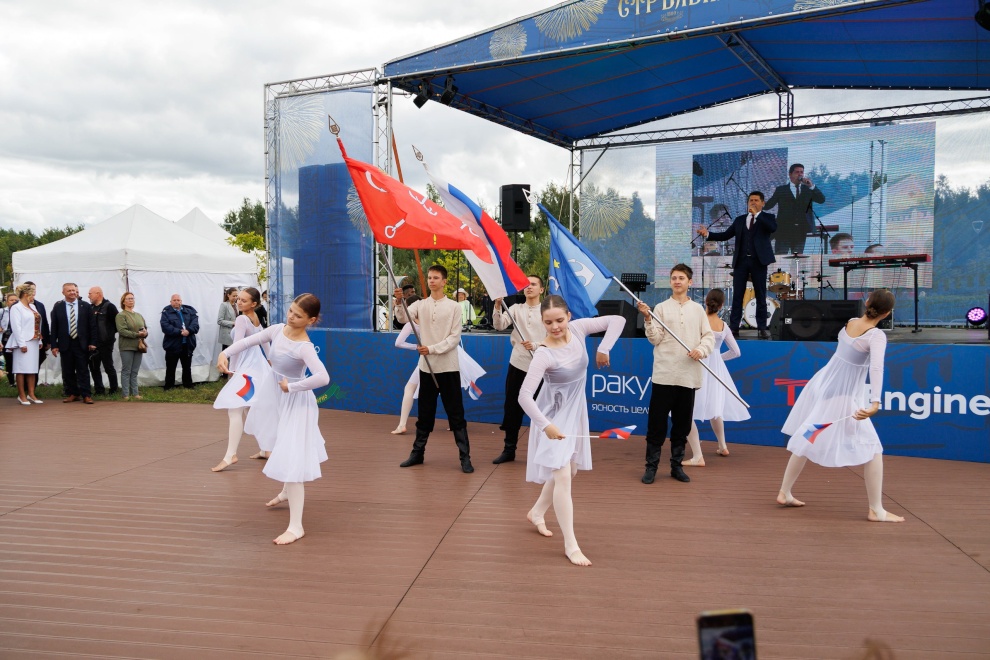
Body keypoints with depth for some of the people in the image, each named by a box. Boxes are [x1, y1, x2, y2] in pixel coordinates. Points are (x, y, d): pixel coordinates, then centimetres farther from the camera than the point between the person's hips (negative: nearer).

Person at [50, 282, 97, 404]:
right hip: (65, 343, 1)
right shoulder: (57, 307, 4)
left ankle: (86, 395, 3)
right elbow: (54, 327, 3)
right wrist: (54, 345, -2)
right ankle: (72, 394, 16)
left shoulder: (85, 306, 3)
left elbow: (92, 325, 3)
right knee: (67, 371, 6)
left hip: (81, 343, -1)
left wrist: (92, 342, -2)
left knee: (83, 370, 1)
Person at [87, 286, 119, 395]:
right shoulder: (90, 307, 12)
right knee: (94, 368, 9)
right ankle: (99, 389, 18)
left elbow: (117, 322, -11)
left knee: (109, 367, -1)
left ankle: (114, 390, 8)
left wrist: (110, 333, -5)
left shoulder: (109, 307, -8)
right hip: (93, 343, 7)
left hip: (105, 343, -7)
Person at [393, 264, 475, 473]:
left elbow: (455, 337, -7)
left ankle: (465, 457, 3)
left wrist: (433, 349, -16)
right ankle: (417, 452, 23)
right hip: (426, 367, 3)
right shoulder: (420, 305, 6)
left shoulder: (454, 306, -2)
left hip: (448, 367, -3)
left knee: (456, 413, -1)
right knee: (425, 413, 13)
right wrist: (399, 303, -29)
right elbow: (403, 318, -11)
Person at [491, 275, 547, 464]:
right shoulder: (516, 308, 5)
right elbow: (499, 326, -9)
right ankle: (509, 449, 19)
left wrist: (536, 345, -20)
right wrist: (498, 305, -22)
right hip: (517, 365, 3)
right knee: (511, 408, 8)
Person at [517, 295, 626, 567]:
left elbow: (617, 320, -11)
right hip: (554, 414, -7)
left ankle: (537, 512, 43)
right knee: (563, 476, -12)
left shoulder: (577, 329, -14)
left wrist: (604, 348, -22)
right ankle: (570, 545, -2)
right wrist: (545, 424, -42)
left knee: (569, 470, 20)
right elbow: (524, 395, -34)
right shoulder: (544, 354, -29)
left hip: (575, 410, 7)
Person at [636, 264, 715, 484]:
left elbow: (709, 337, 9)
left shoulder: (698, 309, 11)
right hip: (664, 374, -2)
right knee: (657, 422, -2)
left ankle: (676, 465, 20)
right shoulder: (661, 308, 4)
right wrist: (648, 319, -15)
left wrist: (701, 350, -11)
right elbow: (655, 339, -2)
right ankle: (651, 466, 7)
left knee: (682, 423, 9)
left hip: (689, 375, 2)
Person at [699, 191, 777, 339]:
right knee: (737, 295, 1)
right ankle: (733, 328, 3)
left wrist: (757, 214, -16)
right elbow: (725, 235, 11)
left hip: (758, 261, -2)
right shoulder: (740, 220, 16)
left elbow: (773, 228, -16)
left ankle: (762, 328, 6)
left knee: (760, 296, 2)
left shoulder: (768, 217, 7)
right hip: (741, 261, 3)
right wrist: (708, 234, -4)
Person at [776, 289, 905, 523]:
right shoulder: (877, 336, -18)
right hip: (842, 398, -7)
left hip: (822, 385, 7)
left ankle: (784, 493, 26)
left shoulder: (850, 322, 1)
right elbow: (876, 368, -34)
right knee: (873, 450, 2)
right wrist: (875, 403, -44)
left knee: (807, 441, 17)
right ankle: (876, 510, 3)